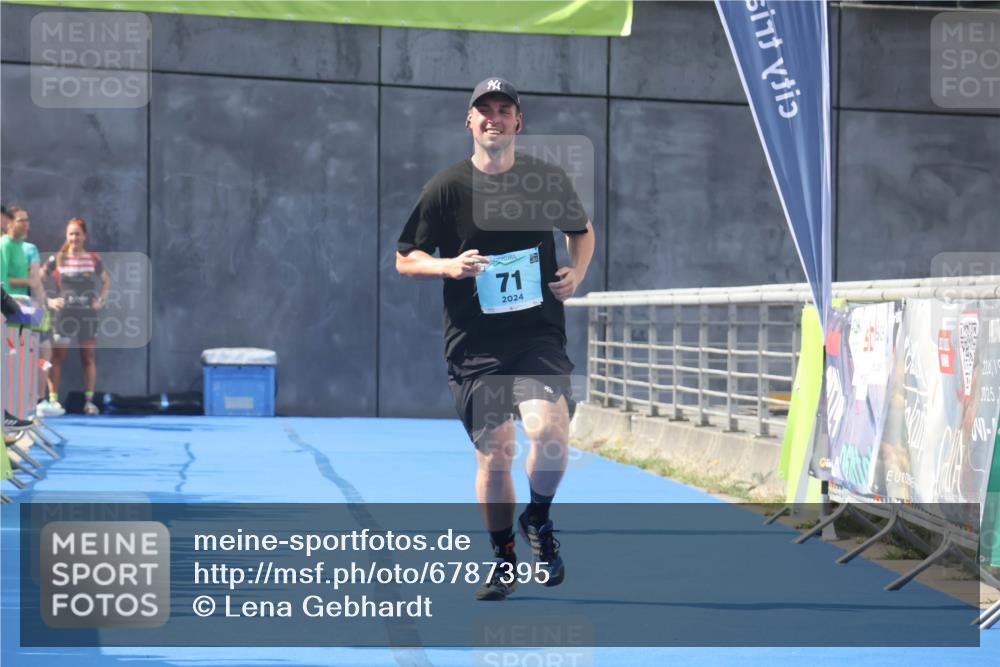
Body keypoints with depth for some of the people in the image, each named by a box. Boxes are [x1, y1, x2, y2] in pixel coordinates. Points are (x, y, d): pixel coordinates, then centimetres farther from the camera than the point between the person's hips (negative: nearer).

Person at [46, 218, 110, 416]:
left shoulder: (93, 259, 5)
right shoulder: (58, 260, 1)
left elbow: (106, 282, 18)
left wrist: (101, 299, 4)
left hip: (88, 314, 2)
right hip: (64, 314, -2)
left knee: (89, 358, 4)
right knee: (57, 357, -4)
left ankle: (89, 400, 9)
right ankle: (53, 399, -2)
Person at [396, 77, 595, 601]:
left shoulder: (549, 180, 5)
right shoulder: (445, 189, 0)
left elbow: (582, 230, 23)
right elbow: (405, 260, 5)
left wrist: (576, 273, 4)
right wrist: (449, 266, -14)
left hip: (538, 335, 0)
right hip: (474, 343, 0)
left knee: (548, 430, -22)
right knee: (494, 454, 2)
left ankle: (538, 520, 8)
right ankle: (503, 557, 23)